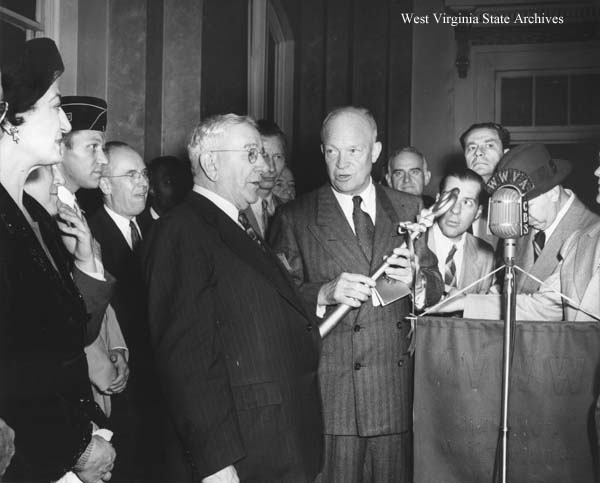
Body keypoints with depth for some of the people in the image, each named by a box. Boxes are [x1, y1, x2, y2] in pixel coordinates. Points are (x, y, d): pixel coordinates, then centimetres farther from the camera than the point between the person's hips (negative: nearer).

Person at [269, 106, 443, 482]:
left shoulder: (409, 209, 11)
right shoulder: (295, 218, 2)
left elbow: (437, 287, 11)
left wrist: (415, 281, -11)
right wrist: (324, 293, -19)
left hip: (399, 391, 3)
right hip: (330, 391, -2)